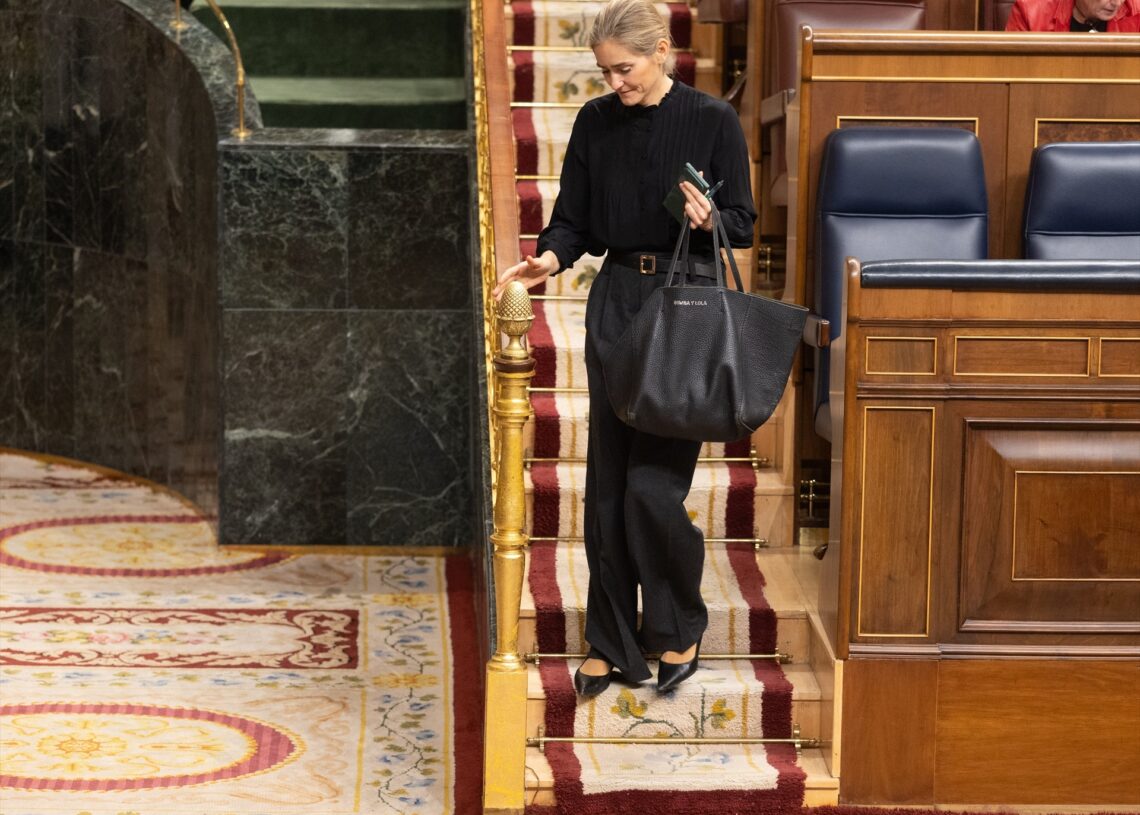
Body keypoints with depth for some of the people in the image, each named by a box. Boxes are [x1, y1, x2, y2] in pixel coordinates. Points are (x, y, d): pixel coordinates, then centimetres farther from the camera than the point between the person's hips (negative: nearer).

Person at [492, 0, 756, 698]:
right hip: (615, 300, 4)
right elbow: (573, 219, 9)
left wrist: (709, 218, -23)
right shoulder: (596, 123, 6)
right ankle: (612, 643, 16)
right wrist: (549, 259, -11)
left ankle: (680, 630, 13)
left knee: (654, 483, -8)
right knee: (608, 481, 6)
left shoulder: (712, 121, -5)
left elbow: (743, 223, -1)